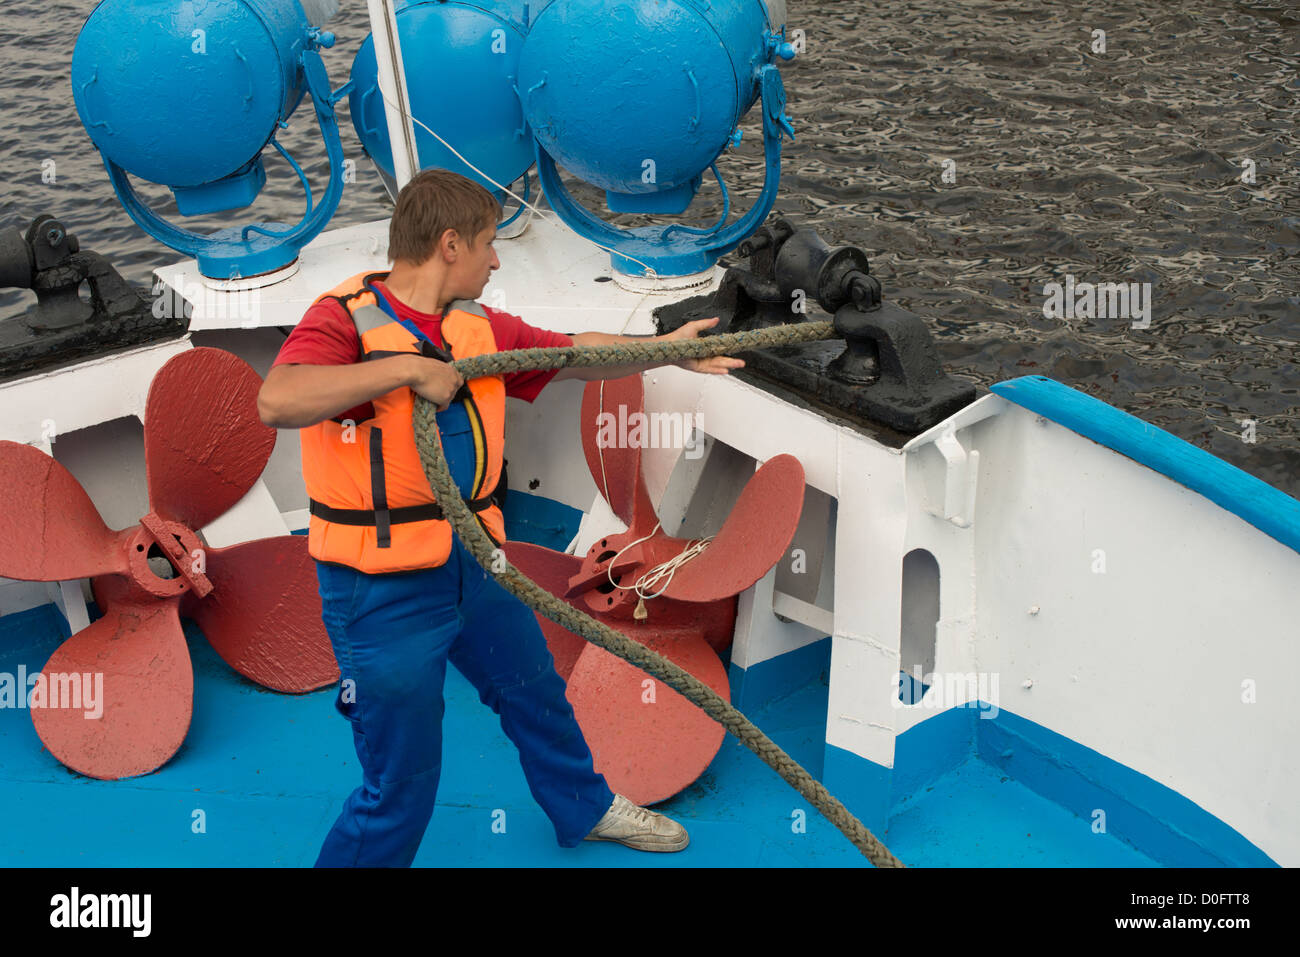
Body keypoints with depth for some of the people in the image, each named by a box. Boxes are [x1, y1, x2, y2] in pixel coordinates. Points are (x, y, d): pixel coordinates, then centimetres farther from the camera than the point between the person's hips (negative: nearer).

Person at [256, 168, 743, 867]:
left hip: (474, 563, 8)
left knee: (537, 692, 29)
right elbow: (277, 401, -35)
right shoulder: (346, 319, -17)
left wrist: (668, 349, 20)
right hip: (384, 586, -8)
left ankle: (587, 810, 54)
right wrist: (406, 368, -32)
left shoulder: (481, 328, 4)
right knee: (400, 792, 0)